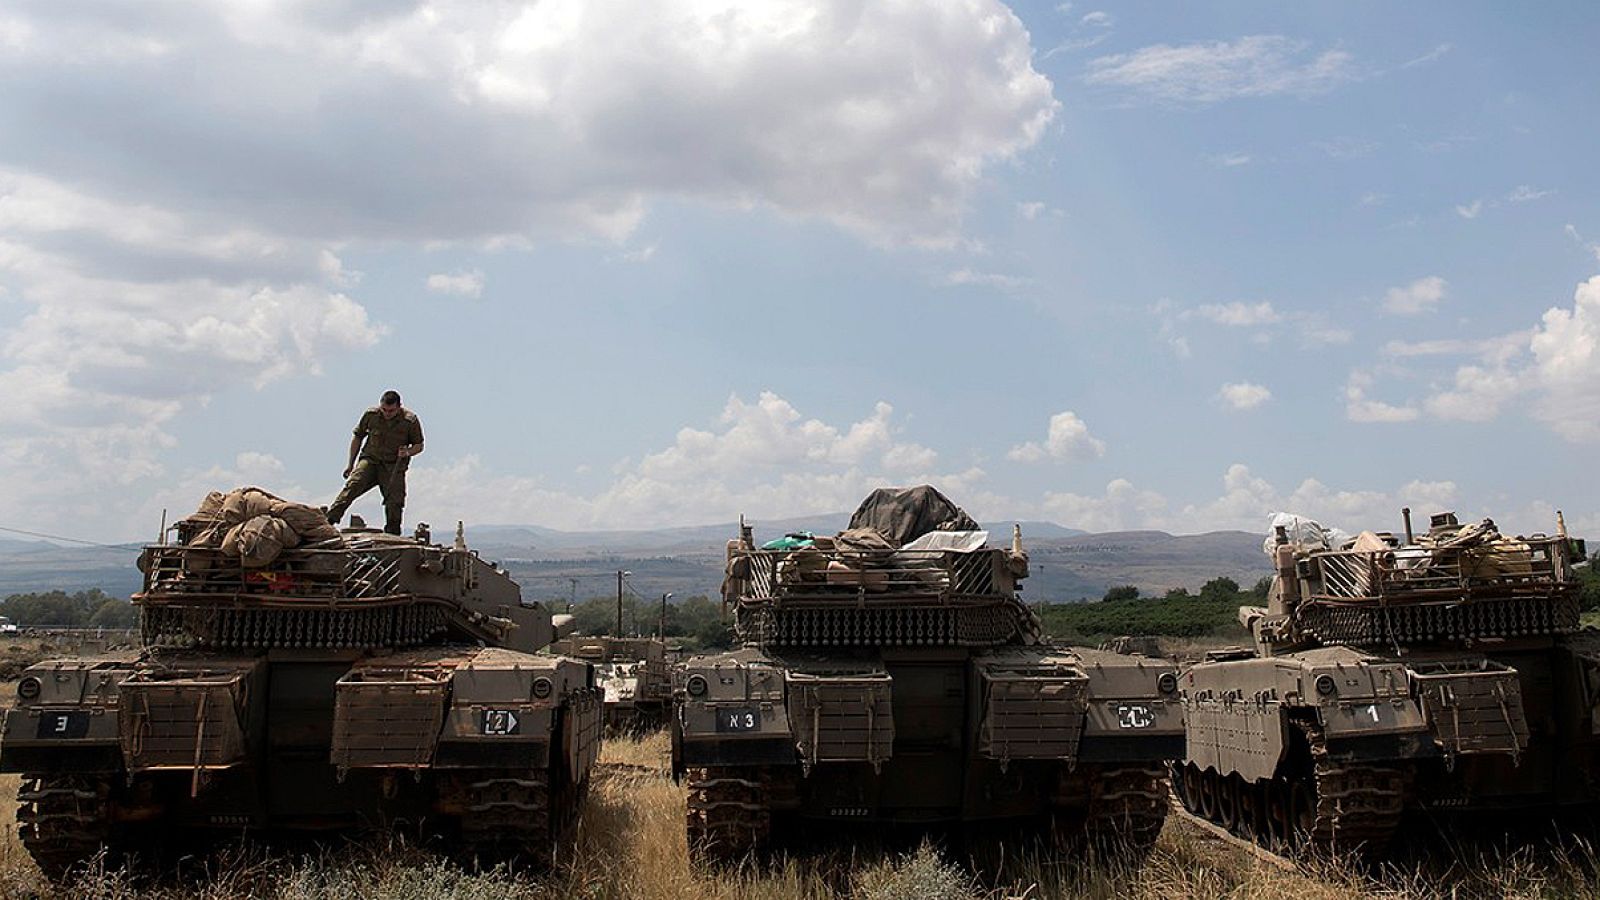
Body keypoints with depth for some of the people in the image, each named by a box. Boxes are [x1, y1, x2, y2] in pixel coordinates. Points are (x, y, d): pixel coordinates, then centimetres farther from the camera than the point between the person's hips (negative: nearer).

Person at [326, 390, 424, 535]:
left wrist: (408, 452, -18)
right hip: (370, 459, 0)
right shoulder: (371, 414, -4)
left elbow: (419, 445, 5)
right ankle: (328, 520, -30)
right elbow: (358, 437, 11)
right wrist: (351, 465, 12)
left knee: (394, 503, -5)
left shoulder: (411, 420, -9)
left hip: (394, 465, 0)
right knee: (352, 486, -23)